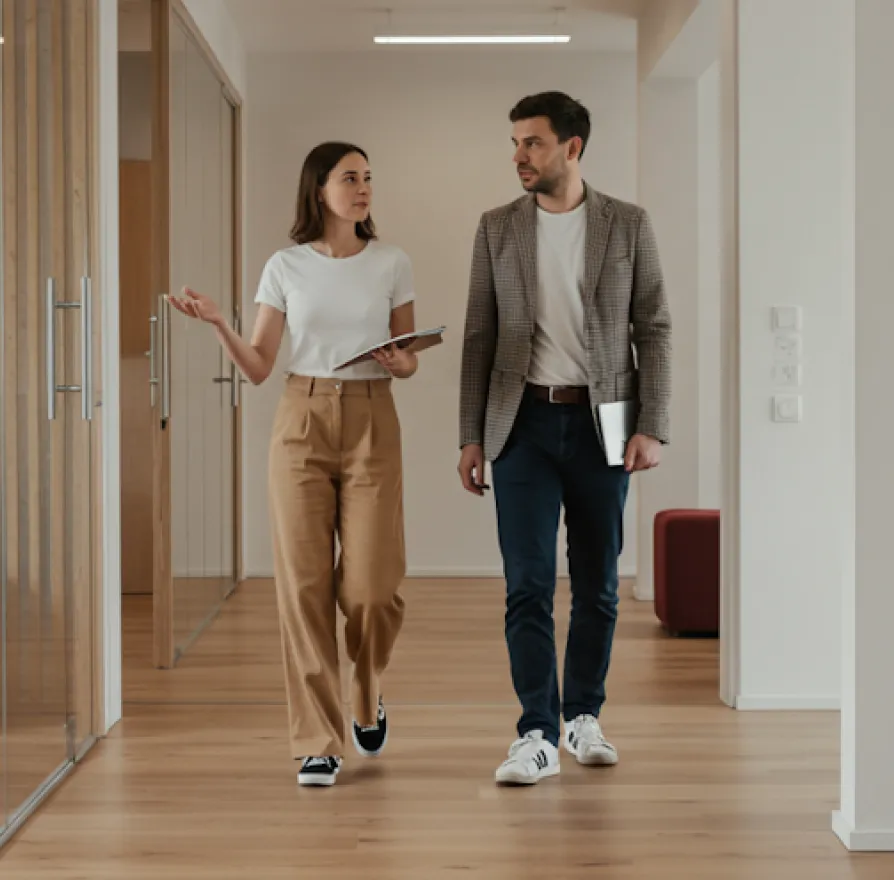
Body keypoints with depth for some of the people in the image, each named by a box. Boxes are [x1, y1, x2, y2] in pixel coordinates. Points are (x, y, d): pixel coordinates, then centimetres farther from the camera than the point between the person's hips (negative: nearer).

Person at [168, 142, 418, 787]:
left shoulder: (392, 264, 4)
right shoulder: (286, 268, 4)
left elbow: (409, 360, 9)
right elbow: (259, 368, 3)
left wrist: (401, 364, -13)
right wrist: (218, 323, -14)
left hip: (371, 424, 0)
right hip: (302, 424, 0)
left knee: (373, 589, -5)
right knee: (304, 583, -4)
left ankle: (368, 699, 27)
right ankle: (318, 742, 5)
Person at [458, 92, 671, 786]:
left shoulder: (628, 225, 3)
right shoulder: (498, 229, 6)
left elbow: (654, 329, 1)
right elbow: (480, 336, 7)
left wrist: (653, 428, -7)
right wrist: (471, 437, 3)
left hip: (601, 421, 0)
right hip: (525, 422, 0)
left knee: (598, 585, 8)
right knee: (528, 585, -5)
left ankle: (585, 716, 24)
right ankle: (538, 736, -2)